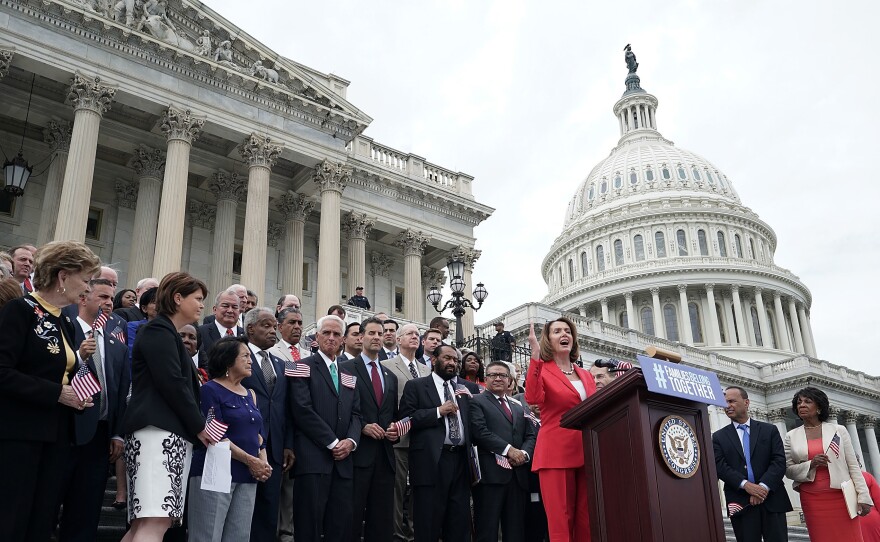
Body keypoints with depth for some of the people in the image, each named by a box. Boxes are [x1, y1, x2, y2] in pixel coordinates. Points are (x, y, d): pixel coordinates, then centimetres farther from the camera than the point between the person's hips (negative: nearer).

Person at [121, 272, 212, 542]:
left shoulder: (169, 334, 25)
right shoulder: (158, 330, -5)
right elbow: (171, 383, -14)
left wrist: (195, 427, 13)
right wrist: (199, 426, -7)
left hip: (174, 433, 10)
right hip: (158, 431, -10)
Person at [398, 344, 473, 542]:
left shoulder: (461, 391, 20)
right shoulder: (416, 386, 3)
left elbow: (468, 424, 18)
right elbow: (406, 418, -9)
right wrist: (438, 411, -12)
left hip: (460, 460, 5)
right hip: (431, 461, -5)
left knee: (460, 525, 9)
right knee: (428, 526, 0)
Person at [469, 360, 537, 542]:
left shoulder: (518, 406, 24)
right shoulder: (477, 402, 5)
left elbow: (531, 435, 16)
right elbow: (480, 432, -9)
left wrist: (524, 453, -5)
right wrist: (509, 450, -14)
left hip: (518, 475, 6)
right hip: (491, 474, -5)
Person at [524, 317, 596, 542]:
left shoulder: (587, 376, 19)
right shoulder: (541, 370, 2)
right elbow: (533, 398, -20)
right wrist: (535, 355, -24)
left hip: (587, 453, 5)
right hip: (556, 453, -5)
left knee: (587, 521, 5)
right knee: (561, 521, -6)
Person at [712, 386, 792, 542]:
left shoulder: (769, 430, 10)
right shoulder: (719, 437, 9)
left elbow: (779, 461, 0)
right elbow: (720, 466, -2)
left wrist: (764, 486, -15)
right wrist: (745, 485, -17)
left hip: (772, 501, 0)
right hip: (740, 504, 0)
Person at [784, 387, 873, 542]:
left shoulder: (838, 430, 5)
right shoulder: (792, 436, 6)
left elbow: (853, 466, 3)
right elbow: (788, 469, 3)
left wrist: (863, 496, -4)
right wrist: (810, 465, -14)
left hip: (840, 496, -1)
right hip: (812, 500, 1)